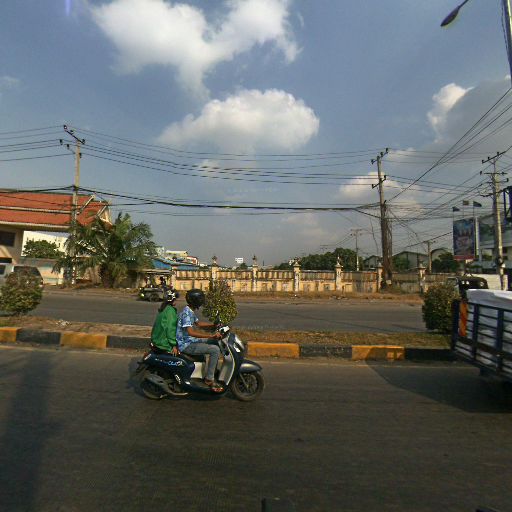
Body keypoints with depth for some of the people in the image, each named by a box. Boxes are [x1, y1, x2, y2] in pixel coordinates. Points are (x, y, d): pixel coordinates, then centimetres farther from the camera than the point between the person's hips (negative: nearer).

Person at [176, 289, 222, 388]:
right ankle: (209, 379, -8)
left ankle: (214, 370, 24)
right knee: (215, 350, -18)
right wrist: (211, 335, -37)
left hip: (190, 341, 11)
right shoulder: (187, 313, -23)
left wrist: (214, 325, 10)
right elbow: (190, 332, -34)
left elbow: (198, 323, 22)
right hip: (186, 345, -11)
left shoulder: (191, 311, 8)